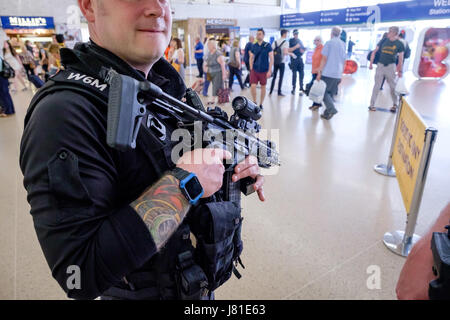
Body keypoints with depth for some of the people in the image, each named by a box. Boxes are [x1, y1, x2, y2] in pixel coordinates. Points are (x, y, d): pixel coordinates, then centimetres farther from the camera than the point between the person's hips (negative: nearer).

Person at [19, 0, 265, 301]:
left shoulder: (165, 85, -2)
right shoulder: (65, 114, -27)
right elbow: (81, 274, -31)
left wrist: (235, 169, -10)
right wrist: (185, 183, -32)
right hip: (144, 291, -6)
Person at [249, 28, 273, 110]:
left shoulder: (268, 45, -4)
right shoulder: (253, 46, 5)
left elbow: (271, 59, -6)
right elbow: (251, 58, 11)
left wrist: (269, 71, -12)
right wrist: (251, 69, 2)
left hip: (264, 70, -2)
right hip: (254, 70, 2)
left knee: (263, 87, 7)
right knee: (253, 86, -8)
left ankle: (261, 104, 21)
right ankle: (254, 102, 11)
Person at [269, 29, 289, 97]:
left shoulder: (275, 42, 8)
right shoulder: (286, 42, -9)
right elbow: (285, 52, -21)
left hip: (275, 62, 5)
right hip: (282, 62, -5)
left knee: (274, 77, 12)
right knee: (281, 77, 4)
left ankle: (271, 91, 11)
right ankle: (279, 92, 7)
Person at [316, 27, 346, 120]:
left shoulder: (329, 43, -4)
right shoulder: (343, 44, 14)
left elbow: (324, 59, -9)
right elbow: (344, 61, 18)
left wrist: (319, 72, -7)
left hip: (328, 73, -6)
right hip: (338, 74, 6)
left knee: (324, 92, -1)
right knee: (330, 93, 12)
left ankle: (332, 109, -19)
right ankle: (327, 113, 12)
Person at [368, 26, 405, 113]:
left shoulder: (399, 44, -1)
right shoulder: (384, 41, 3)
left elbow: (401, 59, 2)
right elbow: (374, 52, 8)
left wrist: (400, 71, 1)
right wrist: (371, 63, 2)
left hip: (391, 66, -1)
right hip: (380, 65, 1)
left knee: (393, 86, 6)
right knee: (377, 86, 2)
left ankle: (395, 104, 21)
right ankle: (372, 105, 7)